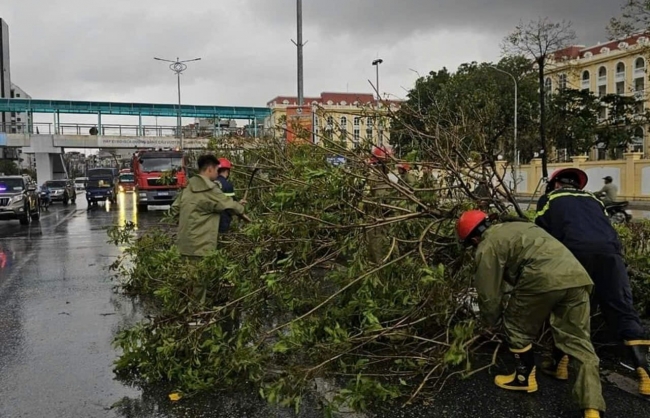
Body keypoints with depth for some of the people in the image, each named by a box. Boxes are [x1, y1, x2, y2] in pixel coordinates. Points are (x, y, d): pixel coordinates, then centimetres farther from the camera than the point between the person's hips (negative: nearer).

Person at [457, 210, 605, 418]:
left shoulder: (488, 246, 7)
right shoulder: (515, 226, 33)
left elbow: (489, 293, 10)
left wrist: (491, 321, 29)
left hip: (544, 280, -8)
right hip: (577, 276, 8)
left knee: (518, 328, 17)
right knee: (579, 343, 9)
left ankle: (525, 378, 31)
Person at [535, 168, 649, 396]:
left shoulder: (549, 199, 27)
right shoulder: (593, 199, 37)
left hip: (576, 251, -3)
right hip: (610, 250, 3)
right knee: (623, 311, 7)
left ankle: (560, 364, 15)